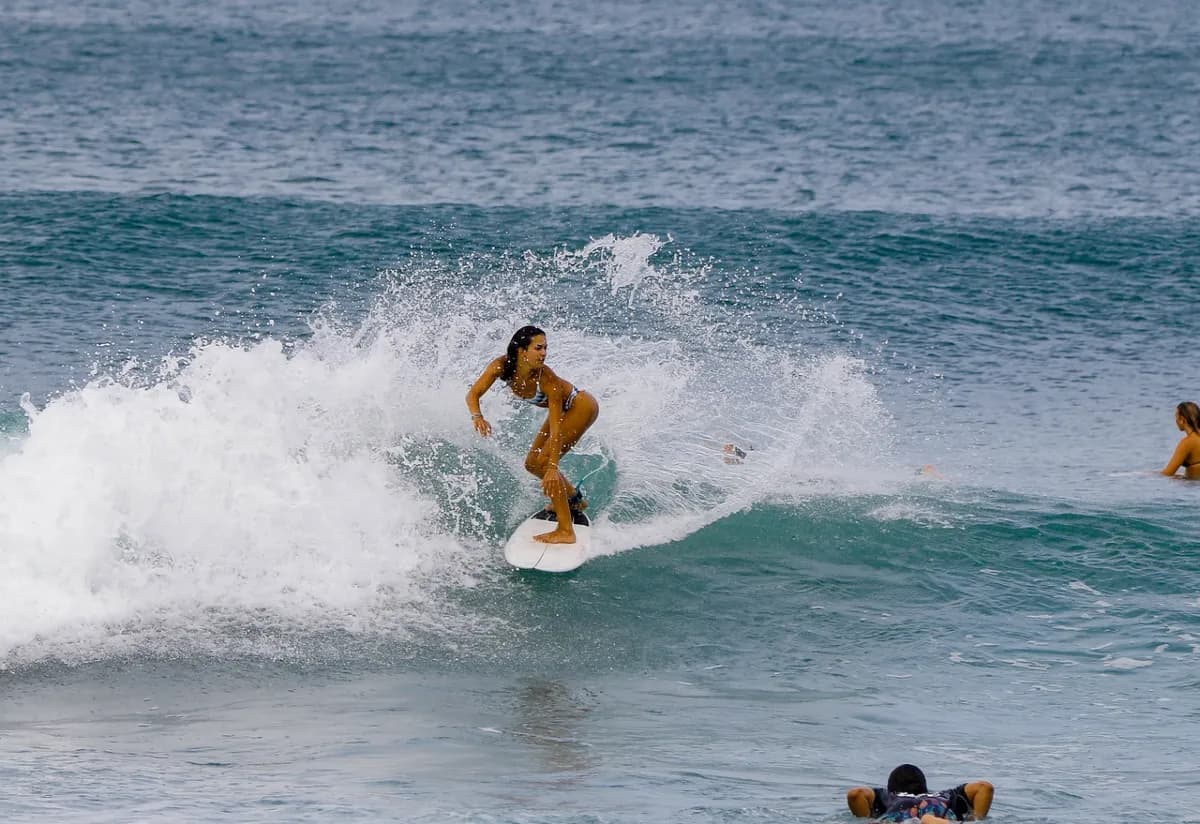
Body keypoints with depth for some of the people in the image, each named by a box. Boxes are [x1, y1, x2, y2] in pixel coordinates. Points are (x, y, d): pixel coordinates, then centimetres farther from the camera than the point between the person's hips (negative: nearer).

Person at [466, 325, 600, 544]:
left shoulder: (547, 379, -37)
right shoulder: (502, 366, -24)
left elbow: (556, 429, -36)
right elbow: (473, 394, -25)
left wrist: (552, 467, -41)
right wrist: (477, 416, -47)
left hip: (581, 406, -7)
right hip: (563, 409, 7)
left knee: (544, 462, -19)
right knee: (533, 464, 13)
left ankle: (565, 531, -17)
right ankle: (573, 500, 39)